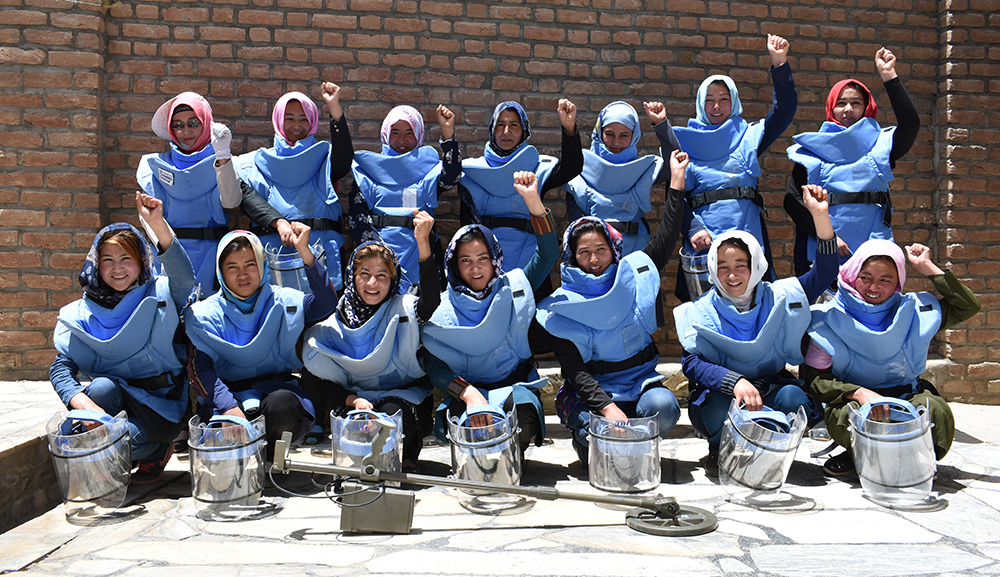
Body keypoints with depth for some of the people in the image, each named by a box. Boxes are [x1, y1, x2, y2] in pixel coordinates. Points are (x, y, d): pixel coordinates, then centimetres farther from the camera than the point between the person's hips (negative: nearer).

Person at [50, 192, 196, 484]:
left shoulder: (159, 294, -3)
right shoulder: (81, 313, 5)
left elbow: (184, 278, -26)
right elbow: (61, 367, -4)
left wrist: (157, 224, -39)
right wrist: (83, 402, -26)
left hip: (162, 403, -3)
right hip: (114, 395, 3)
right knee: (101, 387, -30)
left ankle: (155, 450, 9)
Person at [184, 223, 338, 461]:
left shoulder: (284, 302, 9)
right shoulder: (204, 314, 7)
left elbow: (327, 303, -7)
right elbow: (199, 367, -5)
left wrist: (304, 252, -13)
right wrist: (228, 406, -23)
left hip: (276, 391, 1)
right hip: (227, 395, 0)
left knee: (283, 404, -35)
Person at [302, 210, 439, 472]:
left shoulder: (403, 310, -3)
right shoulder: (334, 323, 5)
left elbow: (431, 302, -29)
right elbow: (325, 384, 5)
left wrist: (423, 243, -40)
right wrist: (353, 400, -18)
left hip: (405, 399, -1)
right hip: (355, 400, 1)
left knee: (392, 415, -34)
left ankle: (404, 466, -8)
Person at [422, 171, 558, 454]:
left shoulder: (513, 288, 4)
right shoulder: (443, 309, 0)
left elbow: (547, 253, -6)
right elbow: (436, 367, -7)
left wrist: (532, 199, -18)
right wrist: (468, 393, -26)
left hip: (516, 385, 1)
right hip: (466, 390, -1)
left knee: (523, 416, -33)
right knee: (460, 419, -35)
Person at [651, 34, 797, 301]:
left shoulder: (749, 136, 17)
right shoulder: (687, 142, 12)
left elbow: (785, 109, 7)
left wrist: (779, 64, -4)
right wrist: (692, 228, -12)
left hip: (746, 233, 2)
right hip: (703, 239, -1)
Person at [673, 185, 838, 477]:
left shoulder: (778, 298, 2)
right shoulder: (699, 311, -4)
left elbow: (824, 272, -4)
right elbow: (692, 363, -16)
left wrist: (820, 216, -17)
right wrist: (735, 382, -36)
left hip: (770, 389, 2)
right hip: (719, 395, -2)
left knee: (793, 398, -30)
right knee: (726, 404, -36)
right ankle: (719, 450, -1)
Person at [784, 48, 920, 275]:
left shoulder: (879, 144, 13)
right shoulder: (813, 149, 8)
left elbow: (911, 124, -7)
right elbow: (793, 198, -2)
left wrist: (889, 76, -7)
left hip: (872, 247, 1)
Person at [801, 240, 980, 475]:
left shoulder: (913, 311, 7)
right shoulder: (829, 319, -4)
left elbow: (968, 306, 9)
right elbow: (813, 376, -9)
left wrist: (928, 268, 4)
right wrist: (858, 393, -27)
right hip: (851, 400, -2)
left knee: (936, 411, -31)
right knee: (849, 413, -38)